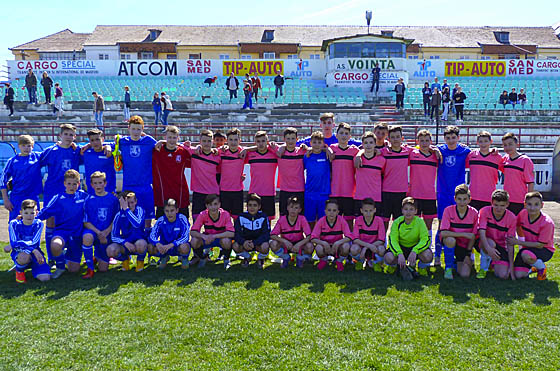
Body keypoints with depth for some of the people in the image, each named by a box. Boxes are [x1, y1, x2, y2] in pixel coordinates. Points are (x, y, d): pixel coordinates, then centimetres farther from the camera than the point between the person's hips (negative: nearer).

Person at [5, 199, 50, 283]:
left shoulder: (38, 224, -6)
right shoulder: (14, 224, -8)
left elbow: (33, 243, -17)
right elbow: (13, 242, -19)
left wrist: (12, 246, -21)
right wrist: (33, 250, -29)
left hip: (35, 255, 1)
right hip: (19, 253, -1)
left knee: (45, 278, -20)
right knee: (24, 256, -40)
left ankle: (33, 268, 17)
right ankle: (19, 270, -2)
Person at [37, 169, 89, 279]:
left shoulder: (83, 196, 6)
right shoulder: (58, 198, 1)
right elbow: (45, 212, -2)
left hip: (77, 234, 2)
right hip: (61, 230, -2)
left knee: (74, 269, 0)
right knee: (55, 245, -40)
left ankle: (67, 254, 36)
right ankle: (60, 266, -5)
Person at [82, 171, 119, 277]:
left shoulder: (113, 199, 1)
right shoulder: (88, 200, -1)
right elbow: (86, 222, -2)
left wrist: (106, 232, -13)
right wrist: (98, 233, -16)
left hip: (107, 234, 1)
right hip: (92, 230, -1)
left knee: (103, 269, 0)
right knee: (87, 237, -40)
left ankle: (97, 255, 37)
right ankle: (90, 269, -21)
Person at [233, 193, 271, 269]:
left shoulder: (263, 217, -12)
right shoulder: (241, 217, -8)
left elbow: (266, 234, -18)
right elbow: (237, 233, -13)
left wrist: (254, 243, -33)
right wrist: (243, 242, -35)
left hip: (259, 243, -2)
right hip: (245, 242, 2)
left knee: (265, 246, -34)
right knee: (235, 246, -28)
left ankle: (260, 259, 4)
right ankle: (247, 257, 8)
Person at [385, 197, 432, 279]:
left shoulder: (420, 222, -14)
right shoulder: (397, 222, -13)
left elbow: (426, 239, -22)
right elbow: (393, 240, -20)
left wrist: (415, 251, -40)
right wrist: (399, 254, -39)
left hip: (415, 247, 0)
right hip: (400, 247, 0)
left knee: (428, 256, -33)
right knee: (389, 258, -32)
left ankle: (422, 267, 6)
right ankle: (394, 265, 8)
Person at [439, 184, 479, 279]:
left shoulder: (474, 213, -10)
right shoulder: (448, 210, -15)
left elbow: (473, 237, -3)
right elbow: (443, 233, -25)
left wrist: (468, 255, -6)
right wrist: (464, 234, -27)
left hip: (465, 246, 1)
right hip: (450, 243, -1)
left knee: (465, 274, -15)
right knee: (450, 240, -38)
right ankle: (448, 268, -14)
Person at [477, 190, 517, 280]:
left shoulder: (511, 218, -12)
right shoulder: (485, 211, -17)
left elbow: (510, 244, -10)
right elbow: (482, 233, -26)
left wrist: (511, 266, -13)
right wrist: (488, 248, -46)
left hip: (501, 246, 2)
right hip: (485, 244, -1)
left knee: (504, 275, -17)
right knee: (491, 243, -38)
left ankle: (494, 264, 19)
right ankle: (483, 268, -12)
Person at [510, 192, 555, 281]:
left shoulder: (547, 222, -24)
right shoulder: (523, 213, -9)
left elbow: (540, 245, -21)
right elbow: (517, 225, 16)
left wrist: (518, 242, -21)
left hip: (545, 250, -5)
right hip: (528, 248, 5)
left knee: (526, 255, -38)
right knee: (518, 275, -11)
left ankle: (542, 267, -4)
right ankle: (532, 265, 23)